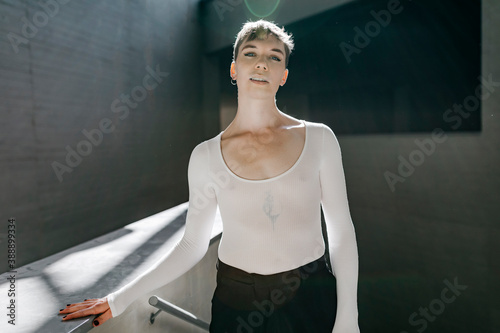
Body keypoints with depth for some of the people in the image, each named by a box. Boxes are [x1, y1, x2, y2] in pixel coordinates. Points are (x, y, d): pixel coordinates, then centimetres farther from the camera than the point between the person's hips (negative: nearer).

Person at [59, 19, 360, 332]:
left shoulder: (319, 138, -6)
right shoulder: (206, 156, -6)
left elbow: (342, 231, -3)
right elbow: (192, 245, 0)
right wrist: (122, 297, -1)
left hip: (311, 297, 1)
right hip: (237, 304, 0)